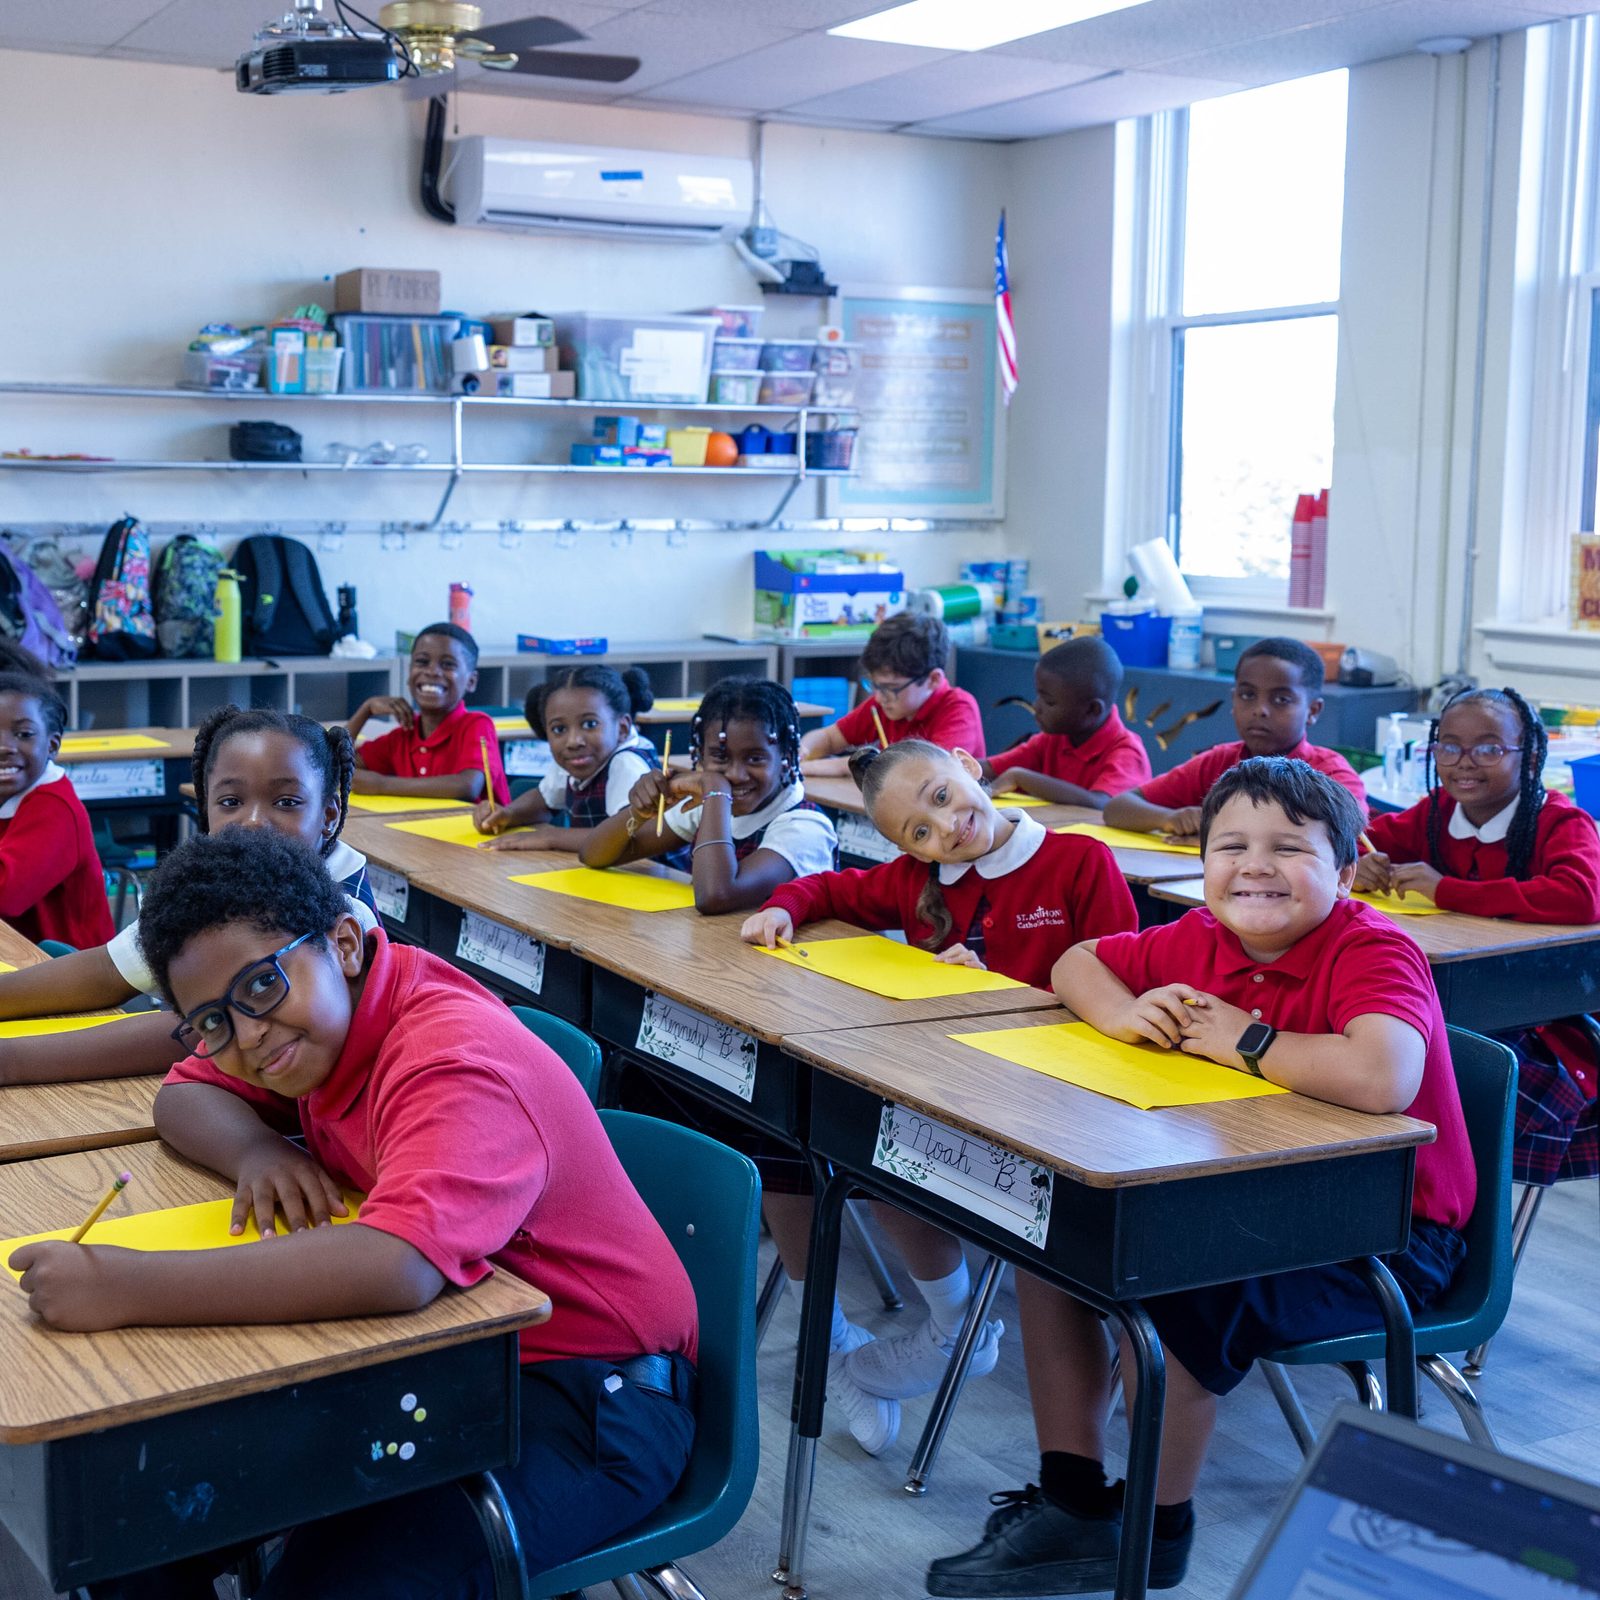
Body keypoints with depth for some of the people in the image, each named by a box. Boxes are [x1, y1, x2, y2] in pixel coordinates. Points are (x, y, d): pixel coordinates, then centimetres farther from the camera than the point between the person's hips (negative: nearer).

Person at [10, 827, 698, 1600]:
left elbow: (394, 1268, -41)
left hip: (586, 1392, -8)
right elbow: (185, 1096, 14)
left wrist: (125, 1288, -39)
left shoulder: (456, 1061, -26)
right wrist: (255, 1150, -11)